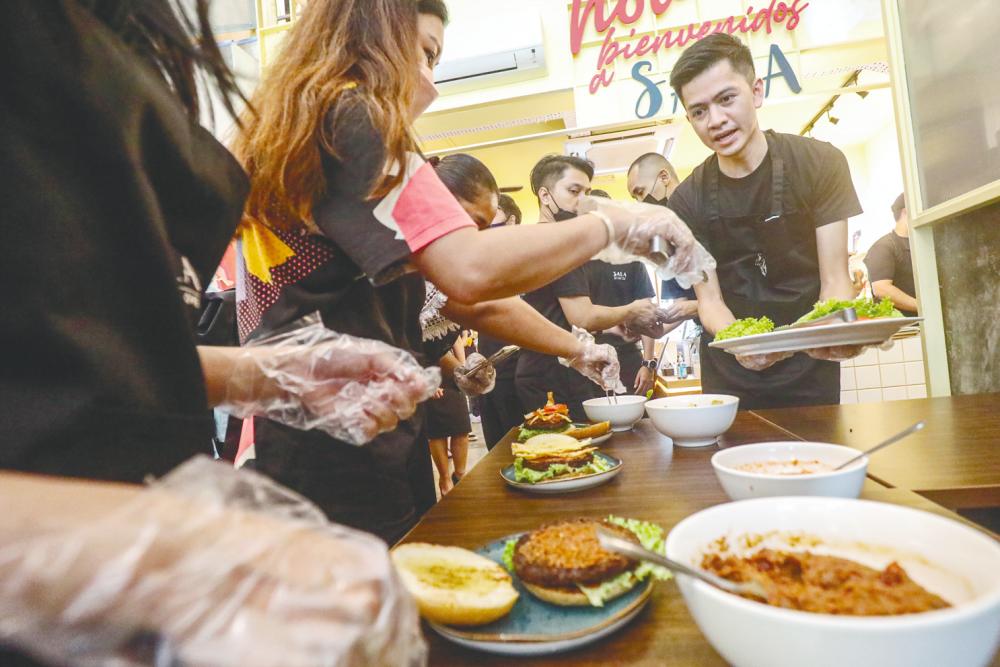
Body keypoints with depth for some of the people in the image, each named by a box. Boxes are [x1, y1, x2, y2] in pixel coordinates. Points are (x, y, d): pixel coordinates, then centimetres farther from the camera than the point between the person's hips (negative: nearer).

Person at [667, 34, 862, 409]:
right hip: (731, 376, 1)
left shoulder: (819, 164, -9)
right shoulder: (688, 201, -6)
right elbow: (709, 300, -9)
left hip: (808, 369, -1)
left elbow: (834, 281, -11)